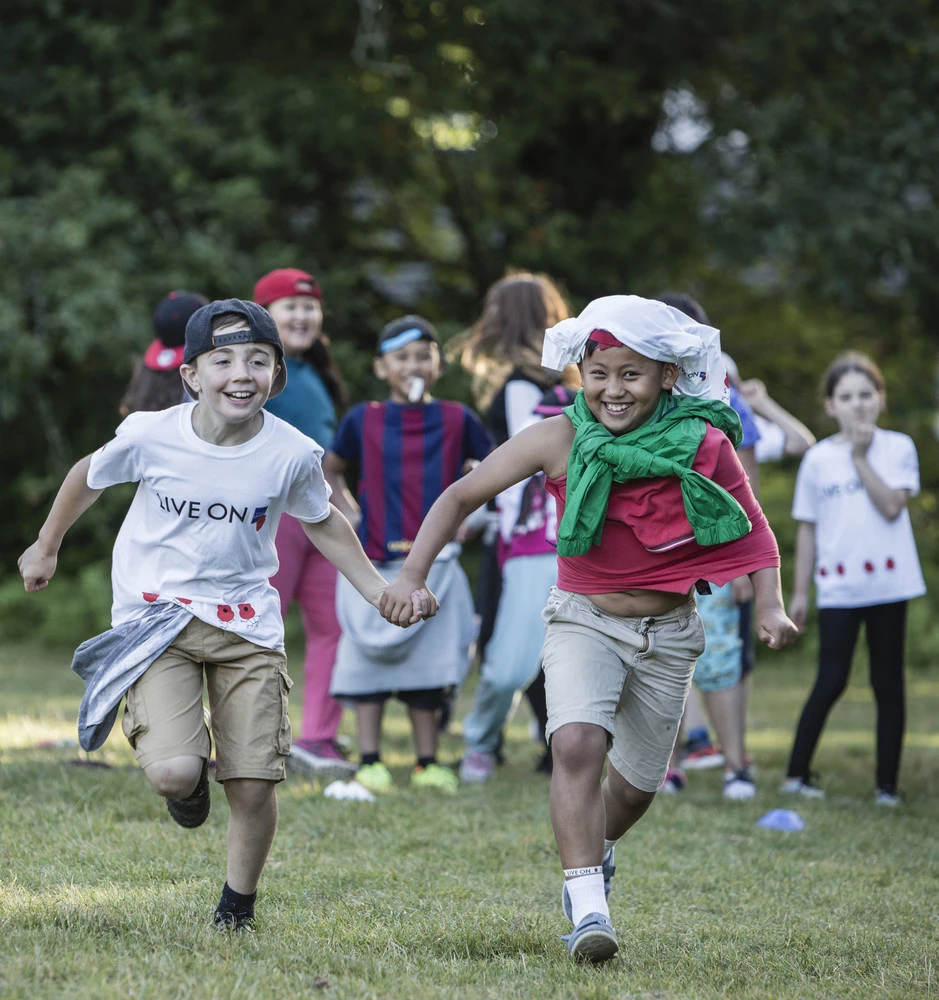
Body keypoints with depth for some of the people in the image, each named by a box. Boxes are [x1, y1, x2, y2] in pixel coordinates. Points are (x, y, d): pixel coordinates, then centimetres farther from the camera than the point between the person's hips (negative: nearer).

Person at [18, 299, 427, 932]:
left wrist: (379, 591, 8)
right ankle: (191, 773, 17)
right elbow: (89, 477, 9)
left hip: (247, 625, 2)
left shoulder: (292, 454, -9)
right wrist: (46, 547, 22)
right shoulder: (150, 436, -13)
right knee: (172, 773, -22)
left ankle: (239, 903, 25)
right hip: (156, 616, -2)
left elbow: (322, 522, 13)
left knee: (254, 785, -3)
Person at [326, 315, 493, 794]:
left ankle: (427, 762, 11)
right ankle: (370, 761, 4)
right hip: (374, 564, 0)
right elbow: (331, 468, 19)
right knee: (369, 660, -1)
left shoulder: (457, 420, 3)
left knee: (428, 663, 3)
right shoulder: (363, 421, 4)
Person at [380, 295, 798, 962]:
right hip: (583, 621, -1)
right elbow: (462, 495, -7)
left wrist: (770, 607, -14)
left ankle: (598, 850, 49)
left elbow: (753, 532, 1)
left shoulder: (704, 445, -11)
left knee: (636, 785, 13)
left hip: (668, 635, 2)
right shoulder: (560, 439, -13)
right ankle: (588, 907, -23)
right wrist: (413, 574, -18)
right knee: (578, 743, -28)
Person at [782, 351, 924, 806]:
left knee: (888, 683, 5)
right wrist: (799, 592, 9)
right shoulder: (818, 458, 4)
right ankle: (796, 773, 6)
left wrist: (861, 458, -14)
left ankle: (887, 783, 10)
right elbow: (808, 529, 9)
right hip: (838, 587, 0)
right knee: (831, 682, -5)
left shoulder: (897, 448, 1)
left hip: (887, 583, 0)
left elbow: (891, 506, -13)